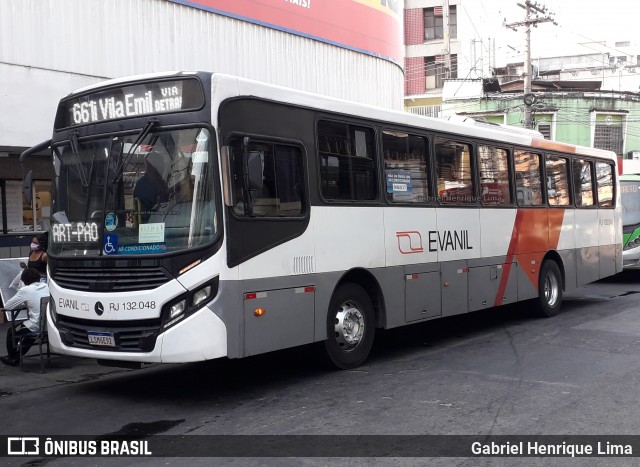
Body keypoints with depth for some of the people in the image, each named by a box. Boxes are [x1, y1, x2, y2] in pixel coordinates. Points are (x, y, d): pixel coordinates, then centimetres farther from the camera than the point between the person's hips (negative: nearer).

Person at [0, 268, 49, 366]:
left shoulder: (25, 290, -10)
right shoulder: (45, 287, 7)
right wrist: (24, 303, 16)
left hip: (36, 326, -6)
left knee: (11, 331, 21)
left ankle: (12, 358, 34)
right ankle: (17, 357, 43)